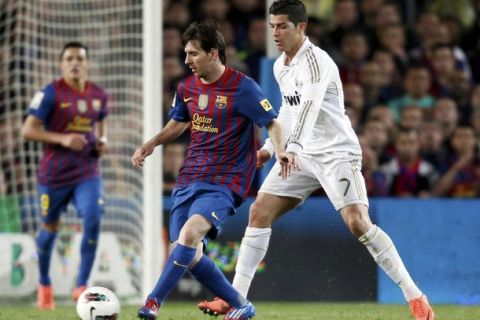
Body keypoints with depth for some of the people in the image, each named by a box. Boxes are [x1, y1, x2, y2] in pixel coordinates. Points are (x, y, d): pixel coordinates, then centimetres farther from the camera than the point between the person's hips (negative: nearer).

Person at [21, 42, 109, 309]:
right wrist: (63, 139, -24)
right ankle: (44, 285, 34)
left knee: (94, 220, -19)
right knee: (50, 227, 11)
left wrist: (102, 142, 1)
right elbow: (28, 130, -14)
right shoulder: (51, 93, -12)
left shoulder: (99, 95, 3)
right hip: (54, 173, -2)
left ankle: (82, 285, -10)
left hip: (88, 171, 3)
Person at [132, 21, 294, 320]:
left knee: (189, 234, -28)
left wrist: (280, 150, -28)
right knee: (189, 255, 1)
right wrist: (151, 144, 11)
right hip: (189, 179, 7)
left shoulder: (242, 87, -11)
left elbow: (273, 123, -8)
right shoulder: (187, 87, 8)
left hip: (224, 182, -7)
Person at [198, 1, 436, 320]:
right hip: (301, 154, 8)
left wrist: (289, 150, -48)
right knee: (259, 212, -1)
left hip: (337, 153, -8)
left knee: (358, 222, -21)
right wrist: (269, 148, 24)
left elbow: (309, 108, -34)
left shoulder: (316, 61, -18)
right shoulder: (281, 66, 9)